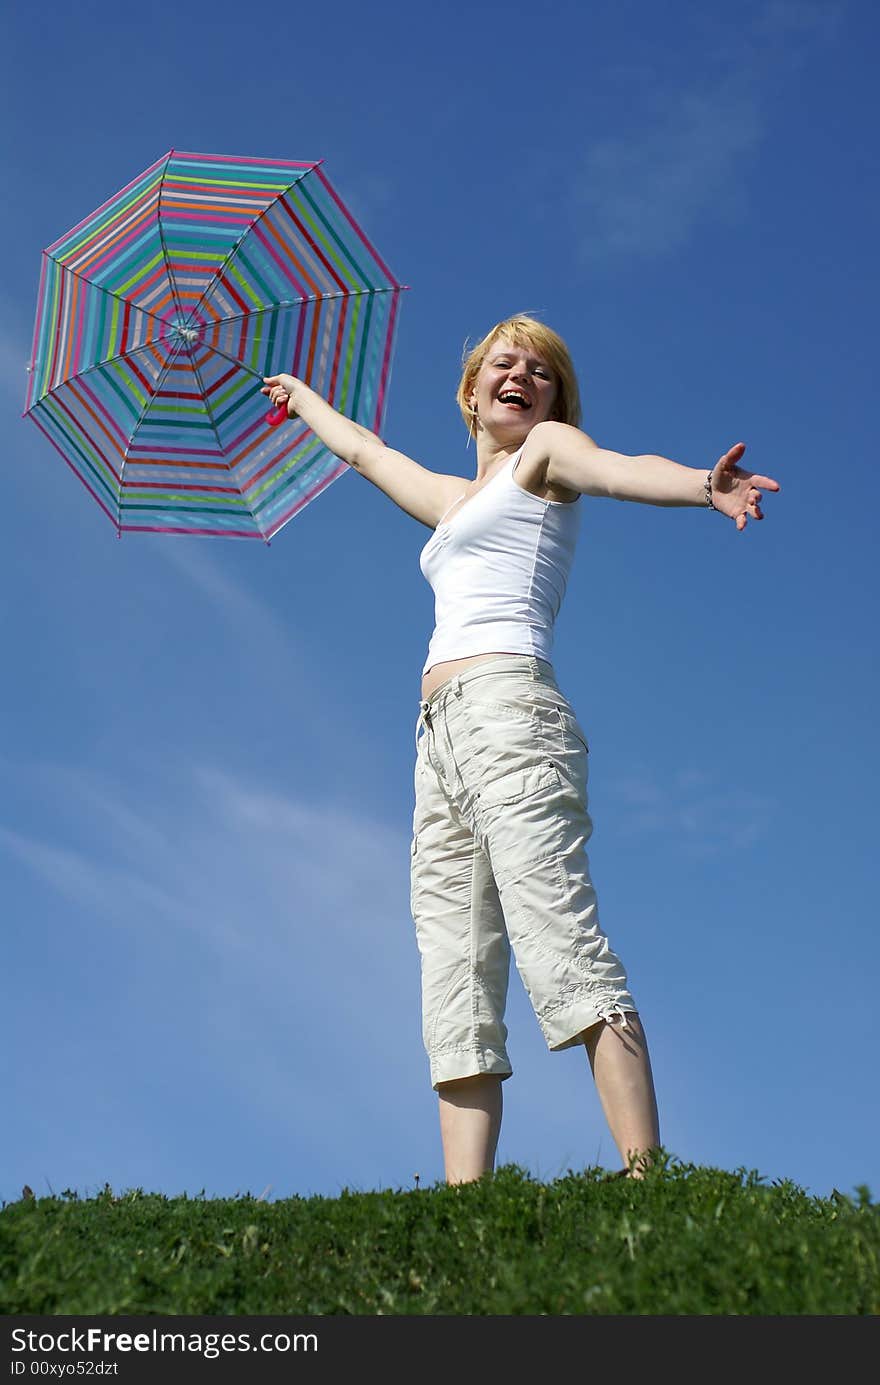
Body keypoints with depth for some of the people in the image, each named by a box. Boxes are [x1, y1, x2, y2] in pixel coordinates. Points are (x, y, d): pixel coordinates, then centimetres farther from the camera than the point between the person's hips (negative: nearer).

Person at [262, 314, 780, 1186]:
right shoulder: (455, 500, 33)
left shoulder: (545, 449, 13)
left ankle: (646, 1177, -33)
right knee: (457, 998, -5)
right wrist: (300, 396, 68)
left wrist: (704, 486, -31)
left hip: (508, 708, -8)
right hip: (440, 742, 8)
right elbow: (364, 450, 51)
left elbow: (616, 469, -10)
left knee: (561, 949, -24)